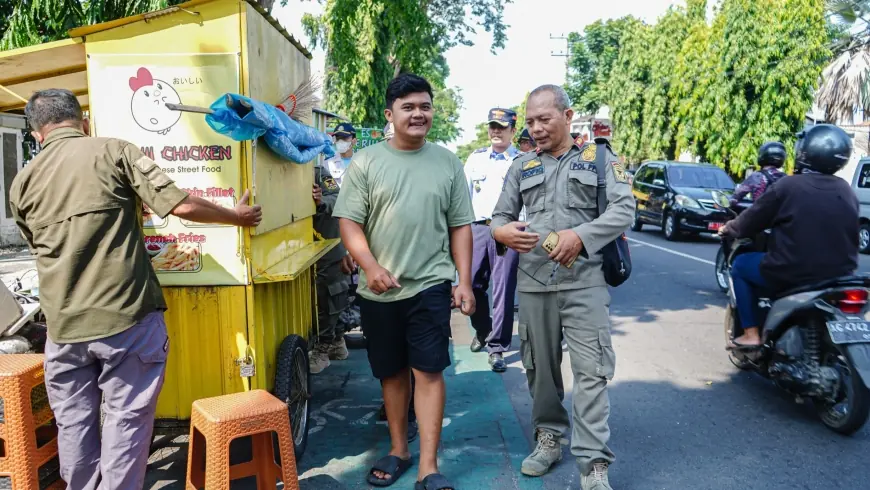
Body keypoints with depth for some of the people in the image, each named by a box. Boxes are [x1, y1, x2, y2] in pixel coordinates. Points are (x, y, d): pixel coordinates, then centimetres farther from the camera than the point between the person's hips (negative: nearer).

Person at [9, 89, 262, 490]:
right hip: (127, 318, -4)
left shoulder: (22, 183, 10)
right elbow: (181, 205, -11)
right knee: (126, 419, 8)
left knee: (73, 423, 18)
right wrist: (238, 216, 5)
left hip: (63, 327, 4)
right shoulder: (112, 151, -3)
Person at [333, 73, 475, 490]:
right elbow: (349, 222, -3)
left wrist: (464, 281, 0)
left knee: (429, 372, -2)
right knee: (392, 373, 14)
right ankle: (398, 450, 31)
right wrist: (370, 266, -18)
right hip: (379, 290, 1)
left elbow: (460, 226, 7)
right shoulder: (365, 162, 1)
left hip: (430, 285, 0)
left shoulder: (447, 162, 6)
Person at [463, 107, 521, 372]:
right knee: (472, 284, 7)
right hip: (477, 228, 3)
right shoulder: (475, 158, 13)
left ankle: (496, 347, 10)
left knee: (503, 288, -1)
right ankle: (482, 331, 33)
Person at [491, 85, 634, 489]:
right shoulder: (521, 167, 14)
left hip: (584, 282, -3)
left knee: (591, 372, -5)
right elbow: (500, 216, 14)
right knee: (540, 367, 12)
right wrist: (502, 231, -12)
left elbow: (624, 209, -5)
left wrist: (580, 235, -20)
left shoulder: (599, 158, 6)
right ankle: (549, 437, 30)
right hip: (533, 283, 3)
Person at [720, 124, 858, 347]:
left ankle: (751, 334, 12)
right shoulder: (847, 192, 6)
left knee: (740, 265, 17)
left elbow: (750, 222, -4)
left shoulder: (788, 185, -12)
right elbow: (847, 235, 19)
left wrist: (728, 228, 17)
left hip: (792, 275, -6)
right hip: (839, 278, 6)